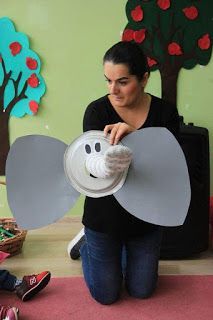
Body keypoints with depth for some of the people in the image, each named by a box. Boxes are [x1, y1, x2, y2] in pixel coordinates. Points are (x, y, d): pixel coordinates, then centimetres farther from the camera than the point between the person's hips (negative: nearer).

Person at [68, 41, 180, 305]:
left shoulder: (165, 112, -11)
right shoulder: (96, 111, -15)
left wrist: (133, 135, -35)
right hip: (105, 215, -2)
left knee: (142, 291, 19)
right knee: (106, 296, 13)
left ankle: (122, 250, 46)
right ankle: (86, 245, 38)